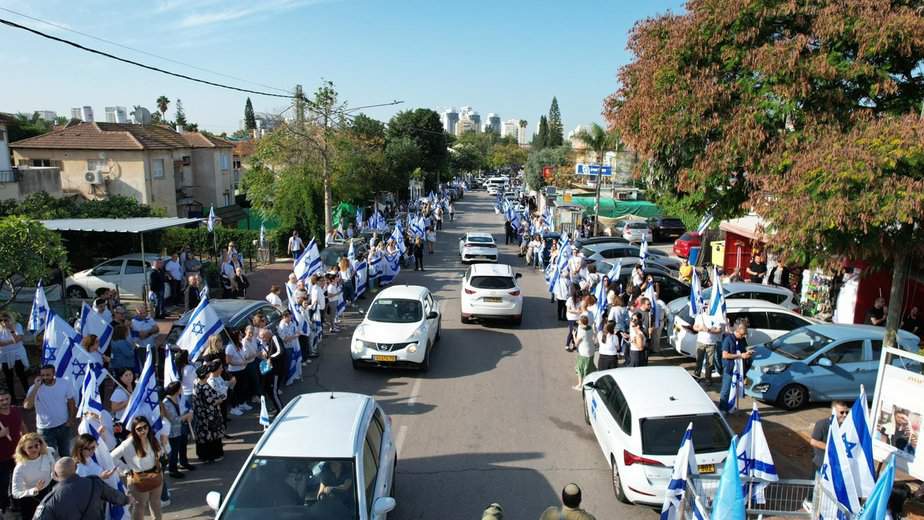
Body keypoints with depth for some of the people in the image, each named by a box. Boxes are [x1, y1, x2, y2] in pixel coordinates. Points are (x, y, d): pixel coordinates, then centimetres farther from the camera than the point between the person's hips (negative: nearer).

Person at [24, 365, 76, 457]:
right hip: (45, 429, -1)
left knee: (65, 453, 20)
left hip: (63, 426, 2)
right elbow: (27, 406, -31)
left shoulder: (65, 384, -12)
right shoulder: (35, 388, -16)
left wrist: (70, 419, -3)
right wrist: (36, 387, -31)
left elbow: (71, 402, 1)